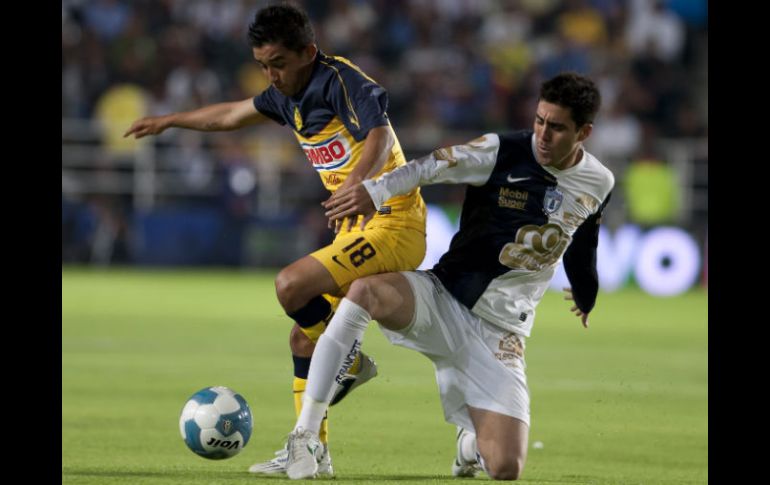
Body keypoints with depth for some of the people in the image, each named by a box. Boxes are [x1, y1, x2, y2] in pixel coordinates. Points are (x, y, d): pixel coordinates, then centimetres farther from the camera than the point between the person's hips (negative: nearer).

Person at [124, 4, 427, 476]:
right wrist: (168, 121, 40)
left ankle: (351, 365, -1)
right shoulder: (290, 95, 10)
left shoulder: (343, 82, -17)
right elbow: (232, 114, 29)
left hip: (394, 226, -10)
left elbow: (380, 137, -36)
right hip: (358, 227, 10)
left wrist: (355, 185, -54)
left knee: (291, 286, -24)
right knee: (305, 336, 8)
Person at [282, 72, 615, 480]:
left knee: (505, 469, -14)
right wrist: (375, 190, -33)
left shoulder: (599, 185, 4)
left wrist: (585, 297, 42)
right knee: (367, 291, -37)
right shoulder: (504, 152, -7)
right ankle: (306, 434, -28)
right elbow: (432, 167, -16)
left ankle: (473, 438, 28)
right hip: (443, 299, -2)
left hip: (499, 334, 2)